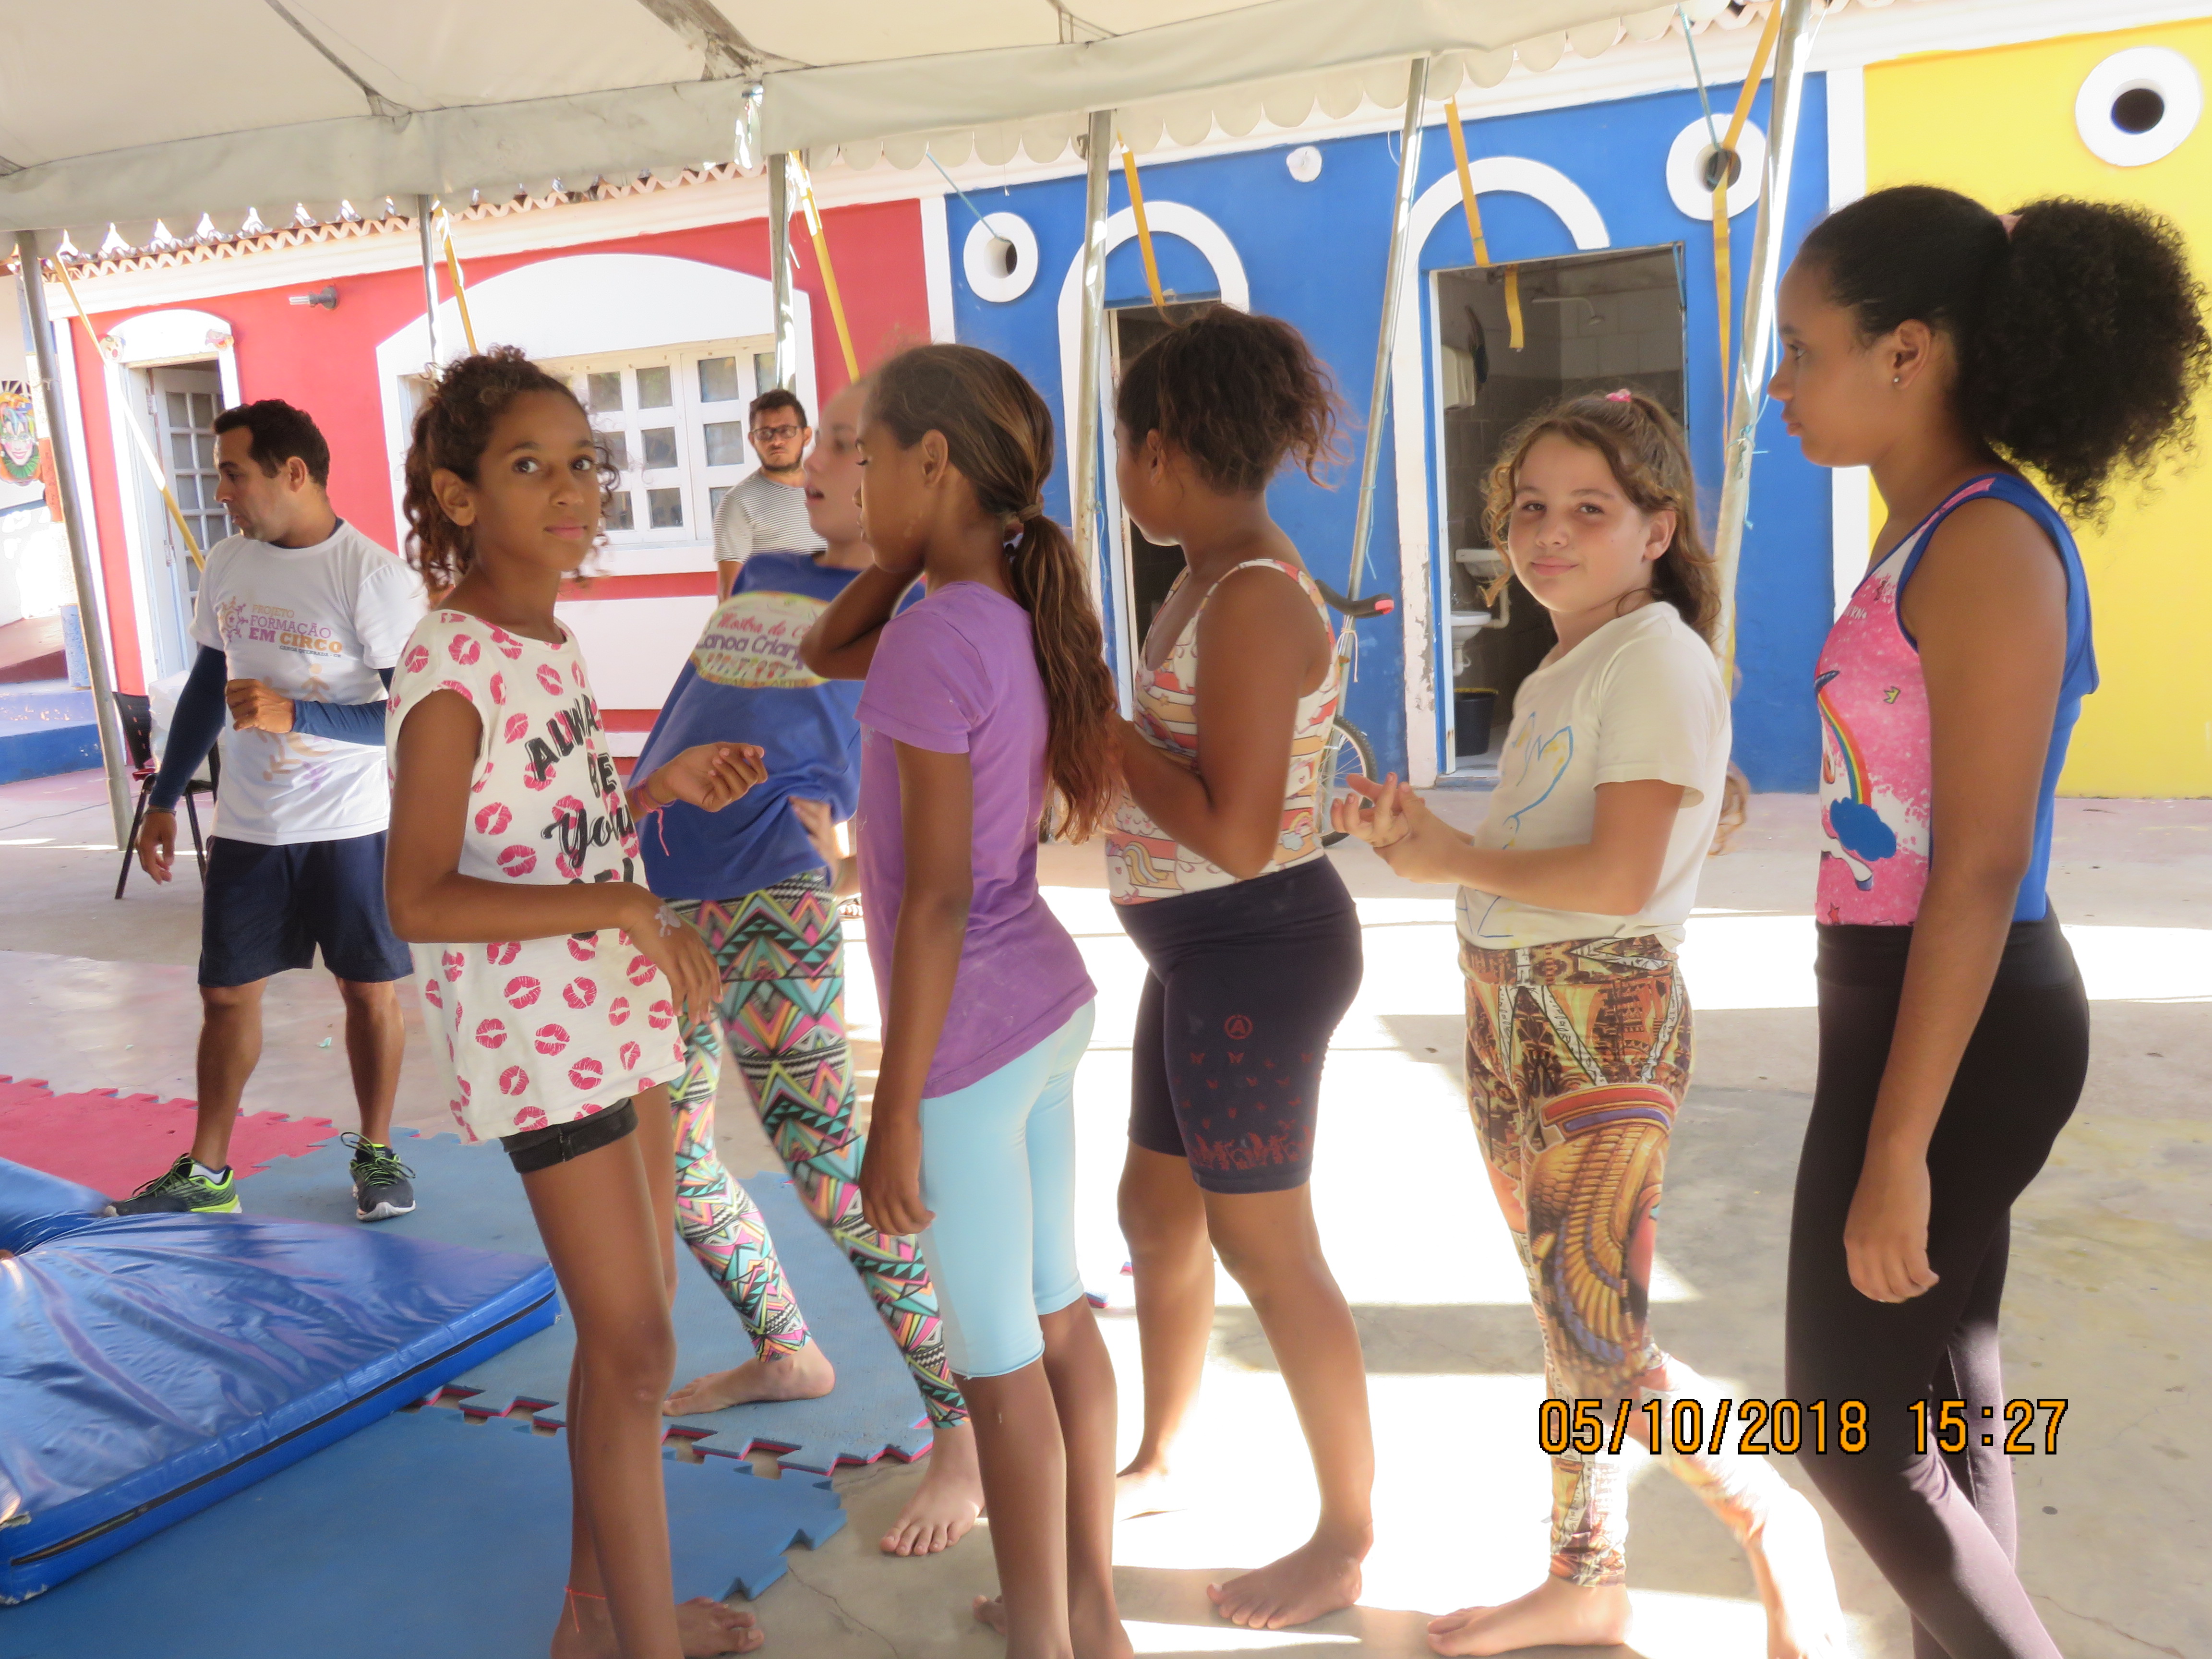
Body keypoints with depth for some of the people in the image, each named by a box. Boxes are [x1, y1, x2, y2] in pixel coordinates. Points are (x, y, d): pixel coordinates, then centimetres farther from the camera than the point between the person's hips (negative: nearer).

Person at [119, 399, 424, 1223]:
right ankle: (205, 1172, 24)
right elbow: (207, 685, 14)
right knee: (226, 993, 11)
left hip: (351, 828, -5)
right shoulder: (228, 565, 3)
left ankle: (375, 1154, 25)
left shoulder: (375, 577, -15)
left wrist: (294, 714, -25)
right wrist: (164, 798, 16)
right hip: (246, 826, 5)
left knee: (368, 992, 6)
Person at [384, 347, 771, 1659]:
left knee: (630, 1331, 17)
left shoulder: (549, 640, 9)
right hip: (534, 1033, -9)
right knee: (634, 1354, -2)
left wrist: (665, 782, 8)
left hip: (620, 1012, 9)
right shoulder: (451, 667, -18)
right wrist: (622, 906, -29)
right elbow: (421, 900, -24)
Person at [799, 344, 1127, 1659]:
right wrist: (914, 548, 5)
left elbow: (938, 899, -22)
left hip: (972, 1042, -9)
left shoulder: (937, 638, -21)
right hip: (1052, 1009, 9)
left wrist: (897, 1115, -16)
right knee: (1059, 1320, 19)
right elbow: (825, 653, 19)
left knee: (1001, 1367, 7)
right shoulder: (1018, 619, 5)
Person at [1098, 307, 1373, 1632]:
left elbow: (1236, 833, -26)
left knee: (1266, 1247, 4)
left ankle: (1350, 1542, 23)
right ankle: (1159, 1463, 42)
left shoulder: (1255, 597, -21)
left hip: (1254, 951, -10)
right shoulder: (1212, 583, 8)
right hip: (1203, 949, 10)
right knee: (1159, 1208, 21)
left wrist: (1102, 729, -17)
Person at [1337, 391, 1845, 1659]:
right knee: (1566, 1319, 16)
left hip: (1605, 1021, -9)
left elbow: (1616, 880, -22)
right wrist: (1423, 831, -1)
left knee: (1599, 1342, -6)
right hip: (1513, 1013, 9)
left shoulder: (1659, 658, -13)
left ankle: (1775, 1526, 19)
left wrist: (1452, 861, -12)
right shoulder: (1557, 673, 14)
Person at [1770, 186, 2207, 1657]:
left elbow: (1982, 868, -23)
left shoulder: (1986, 544, -19)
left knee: (1853, 1426, 3)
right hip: (1918, 1013, 10)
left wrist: (1895, 1146, -22)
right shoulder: (1935, 538, 10)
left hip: (1953, 1030, -10)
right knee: (1940, 1403, 19)